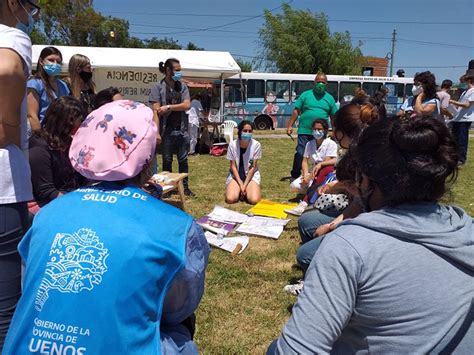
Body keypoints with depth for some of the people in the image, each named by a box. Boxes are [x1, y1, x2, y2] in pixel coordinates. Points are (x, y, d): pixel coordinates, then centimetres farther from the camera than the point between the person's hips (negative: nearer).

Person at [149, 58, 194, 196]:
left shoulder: (182, 86, 8)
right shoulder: (158, 87, -4)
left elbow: (187, 105, -4)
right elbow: (155, 111, -10)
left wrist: (168, 107, -13)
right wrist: (157, 132, -16)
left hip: (182, 130, 3)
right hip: (167, 131, -3)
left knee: (183, 160, 11)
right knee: (167, 160, 8)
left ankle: (185, 186, 20)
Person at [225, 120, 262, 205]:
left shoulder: (256, 145, -15)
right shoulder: (232, 145, -13)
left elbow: (253, 167, -10)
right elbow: (233, 167, -8)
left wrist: (245, 185, -15)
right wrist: (241, 185, -16)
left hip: (251, 175, 0)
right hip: (236, 175, 1)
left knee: (254, 200, -23)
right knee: (230, 199, -22)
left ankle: (248, 189, 11)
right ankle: (239, 190, 12)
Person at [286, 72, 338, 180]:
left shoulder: (329, 98, 11)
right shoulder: (306, 95, 5)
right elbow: (296, 111, 3)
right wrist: (290, 125, -3)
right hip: (304, 131, -2)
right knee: (300, 154, -3)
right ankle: (295, 176, 10)